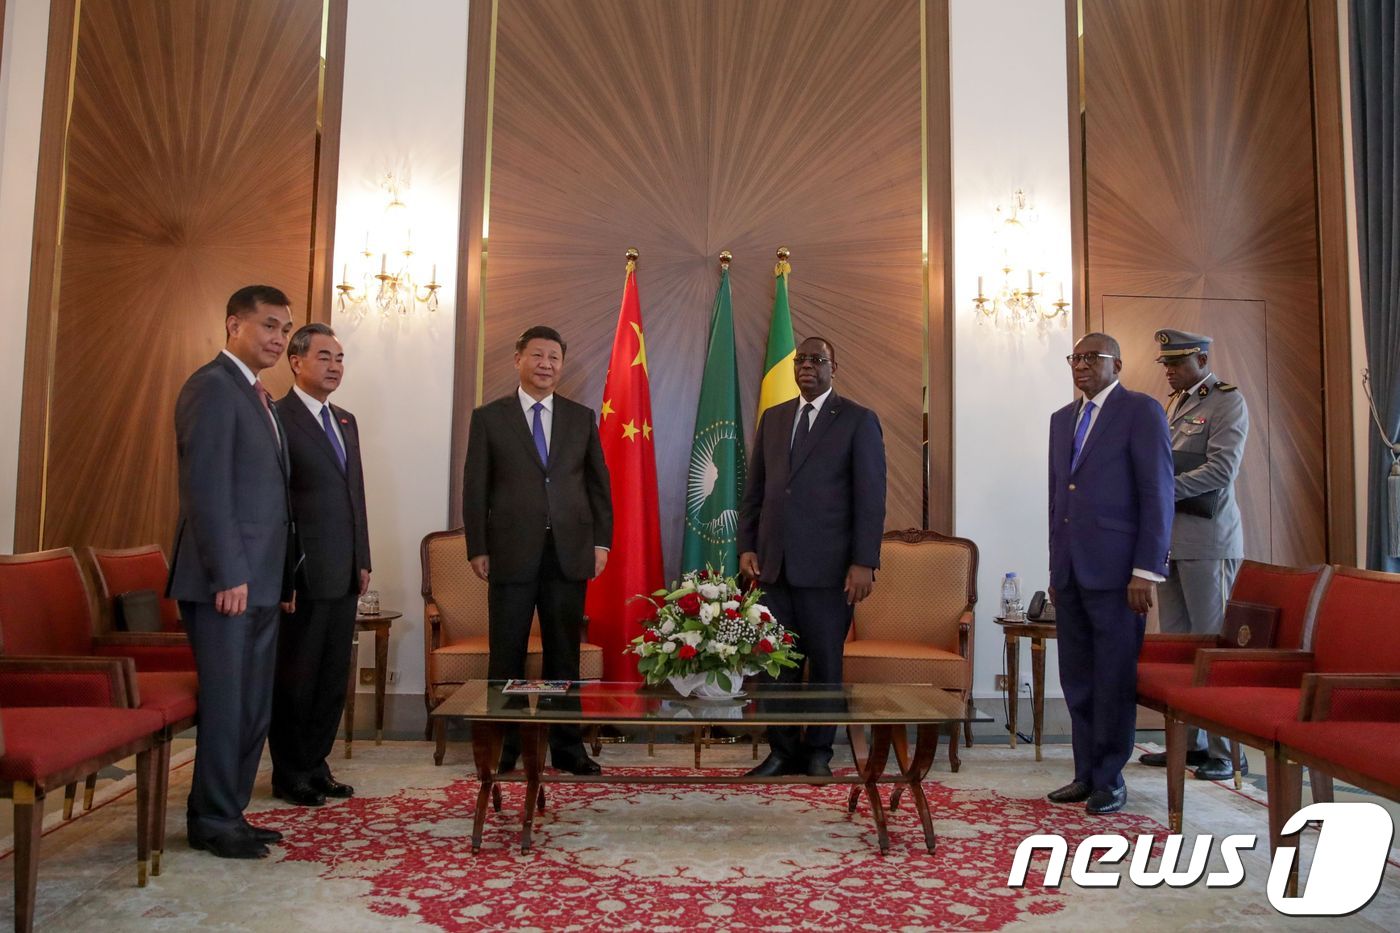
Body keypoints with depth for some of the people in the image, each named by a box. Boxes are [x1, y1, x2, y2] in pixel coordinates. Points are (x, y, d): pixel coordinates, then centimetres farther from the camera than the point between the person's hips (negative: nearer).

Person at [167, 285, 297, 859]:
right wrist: (228, 573, -21)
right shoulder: (212, 386, -9)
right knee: (225, 701, 0)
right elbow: (206, 488, -17)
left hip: (259, 579, 9)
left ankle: (230, 812, 24)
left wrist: (280, 574, 12)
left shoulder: (259, 397, 19)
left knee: (254, 706, 14)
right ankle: (212, 822, 13)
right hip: (226, 579, -9)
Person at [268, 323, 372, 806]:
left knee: (334, 676, 14)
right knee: (295, 678, 5)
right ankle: (289, 774, 20)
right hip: (303, 575, -7)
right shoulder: (276, 419, -9)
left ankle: (315, 765, 27)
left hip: (344, 574, 8)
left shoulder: (346, 421, 16)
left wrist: (362, 559, 13)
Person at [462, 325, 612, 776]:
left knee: (564, 655, 8)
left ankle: (567, 747, 18)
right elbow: (475, 489, 4)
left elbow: (598, 484, 12)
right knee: (506, 657, 5)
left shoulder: (582, 418, 11)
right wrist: (477, 548, -2)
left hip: (570, 554, 2)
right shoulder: (488, 417, 5)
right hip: (512, 554, -1)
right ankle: (502, 749, 16)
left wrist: (601, 541, 4)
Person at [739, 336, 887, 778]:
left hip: (828, 567, -4)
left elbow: (870, 497, -5)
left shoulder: (858, 421, 1)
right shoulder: (773, 418, 15)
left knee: (825, 663, 5)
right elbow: (754, 490, 16)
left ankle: (818, 753, 19)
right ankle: (783, 751, 18)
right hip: (774, 564, 4)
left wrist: (864, 562, -11)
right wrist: (747, 546, 6)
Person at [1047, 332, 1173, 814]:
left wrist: (1145, 571, -14)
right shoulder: (1062, 418, 17)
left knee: (1115, 680, 2)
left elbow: (1157, 494, -9)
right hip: (1069, 570, 6)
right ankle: (1086, 774, 21)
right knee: (1077, 680, 11)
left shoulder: (1141, 411, -3)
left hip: (1116, 570, -6)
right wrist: (1055, 567, 14)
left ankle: (1110, 780, 14)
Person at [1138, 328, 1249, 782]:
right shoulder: (1173, 403, 18)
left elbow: (1221, 469, -16)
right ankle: (1188, 741, 17)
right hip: (1169, 537, 7)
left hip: (1207, 539, -7)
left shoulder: (1227, 401, -5)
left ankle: (1228, 750, 5)